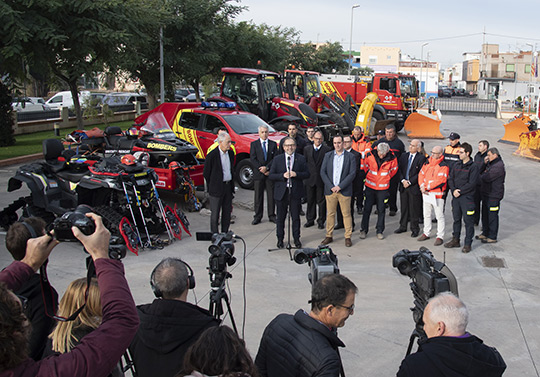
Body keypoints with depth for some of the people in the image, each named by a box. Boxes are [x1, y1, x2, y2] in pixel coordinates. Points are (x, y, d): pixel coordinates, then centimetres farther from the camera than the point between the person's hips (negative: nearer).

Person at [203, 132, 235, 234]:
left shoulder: (231, 153, 6)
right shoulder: (212, 155, -14)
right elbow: (206, 173, -6)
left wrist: (231, 184, 15)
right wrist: (212, 186, 3)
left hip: (229, 186, 6)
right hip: (217, 188, -6)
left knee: (227, 212, 12)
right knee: (215, 213, 2)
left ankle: (225, 233, 23)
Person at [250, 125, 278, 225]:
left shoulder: (273, 144, 7)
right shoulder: (254, 144, 4)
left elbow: (275, 158, -1)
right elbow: (253, 159, -4)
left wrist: (267, 167, -14)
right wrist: (262, 170, -12)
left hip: (270, 173, 1)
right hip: (258, 174, -1)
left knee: (271, 195, 4)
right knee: (258, 196, 3)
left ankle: (272, 215, 13)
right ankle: (257, 216, 10)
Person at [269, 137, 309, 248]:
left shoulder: (301, 159, 4)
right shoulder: (277, 159, 3)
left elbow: (307, 174, 2)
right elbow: (271, 175, 0)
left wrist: (296, 174, -16)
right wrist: (283, 176, -16)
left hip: (295, 192, 0)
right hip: (281, 192, 0)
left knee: (296, 217, 7)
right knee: (281, 217, 8)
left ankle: (296, 238, 20)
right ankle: (280, 239, 21)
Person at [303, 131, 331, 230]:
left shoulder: (327, 149, -3)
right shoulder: (307, 149, 9)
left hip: (321, 180, -3)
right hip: (310, 179, 3)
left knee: (321, 201, 4)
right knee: (310, 200, 11)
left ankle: (321, 221, 14)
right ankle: (310, 220, 22)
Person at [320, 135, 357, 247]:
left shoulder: (350, 156, 2)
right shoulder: (328, 155, 9)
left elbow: (352, 173, -5)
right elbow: (323, 172, 4)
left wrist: (340, 186, -12)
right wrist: (331, 186, -8)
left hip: (344, 190, -2)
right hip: (330, 190, 2)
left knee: (346, 214, 1)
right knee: (330, 214, 6)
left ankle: (348, 237, 9)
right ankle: (329, 236, 15)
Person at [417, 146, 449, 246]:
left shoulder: (443, 166, -12)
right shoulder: (427, 163, 9)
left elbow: (440, 180, -20)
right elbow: (421, 174, 9)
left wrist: (427, 187, -18)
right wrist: (422, 186, -8)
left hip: (437, 194, -7)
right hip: (426, 193, 7)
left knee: (439, 216, 0)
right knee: (426, 214, 17)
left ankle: (440, 236, 6)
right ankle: (426, 233, 30)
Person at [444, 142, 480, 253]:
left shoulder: (473, 167, -9)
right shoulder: (457, 165, 11)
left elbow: (472, 183, -14)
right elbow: (450, 178, 8)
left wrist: (460, 191, -15)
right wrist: (454, 190, -8)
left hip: (467, 198, -6)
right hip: (455, 197, 6)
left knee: (468, 221, 0)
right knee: (456, 219, 15)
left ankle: (468, 243, 8)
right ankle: (455, 240, 26)